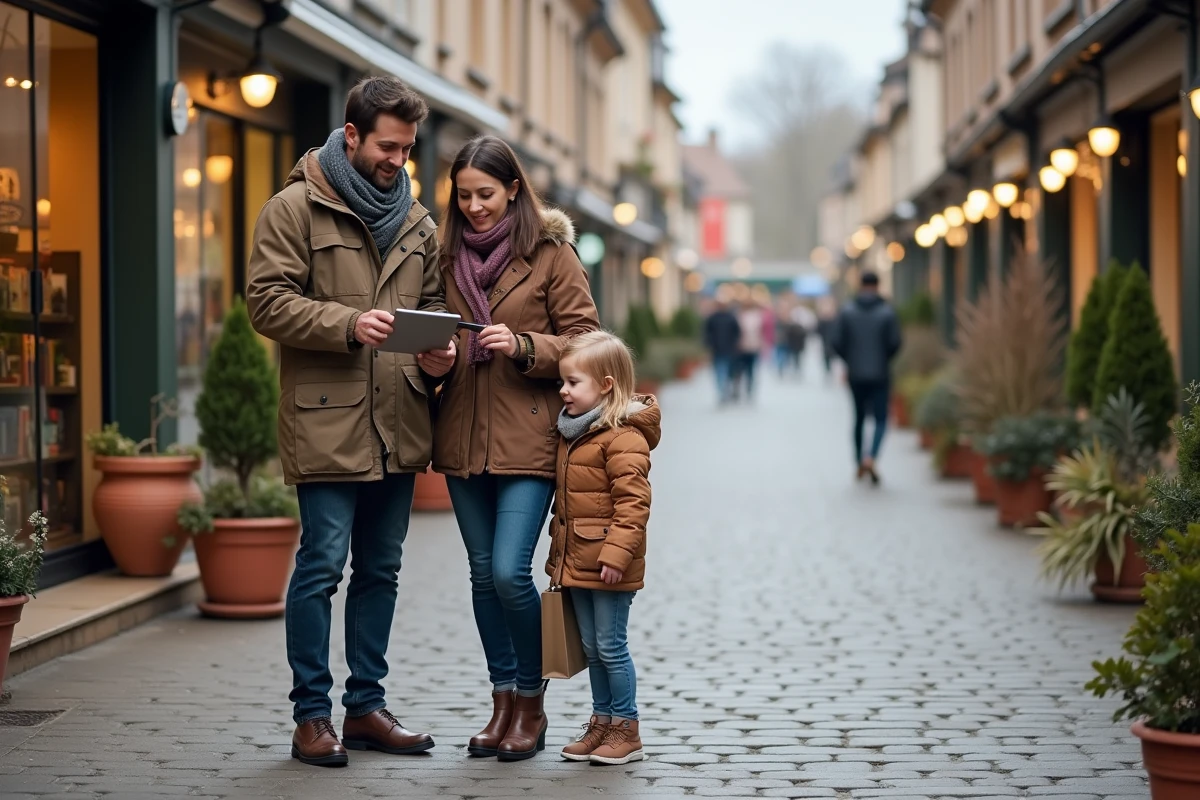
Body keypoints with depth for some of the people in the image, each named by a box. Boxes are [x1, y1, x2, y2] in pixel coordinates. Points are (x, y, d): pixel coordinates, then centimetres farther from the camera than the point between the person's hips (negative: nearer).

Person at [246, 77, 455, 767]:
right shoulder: (295, 209, -3)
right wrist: (348, 324, -21)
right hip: (326, 420, -6)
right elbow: (268, 300, -9)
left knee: (380, 568, 12)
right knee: (322, 564, -5)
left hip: (399, 425, 6)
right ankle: (312, 714, 4)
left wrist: (434, 359, 0)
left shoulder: (417, 222, 15)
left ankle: (367, 704, 21)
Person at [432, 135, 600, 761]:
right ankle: (503, 702, 19)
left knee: (510, 572, -12)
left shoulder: (551, 253, -3)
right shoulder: (450, 257, 12)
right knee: (483, 574, 9)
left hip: (527, 438, -5)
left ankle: (531, 703, 6)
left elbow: (584, 343, -4)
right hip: (463, 438, 5)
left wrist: (522, 346, -18)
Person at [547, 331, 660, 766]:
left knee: (611, 647, -2)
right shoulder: (571, 433, 13)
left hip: (608, 565, -9)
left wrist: (616, 553, -26)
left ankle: (626, 730, 7)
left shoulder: (624, 437, -16)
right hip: (576, 562, 9)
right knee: (591, 648, 14)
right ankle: (602, 722, 23)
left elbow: (633, 502, -21)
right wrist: (557, 553, 21)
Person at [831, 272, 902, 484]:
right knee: (881, 419, 2)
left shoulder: (847, 311, -3)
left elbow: (838, 342, -5)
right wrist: (884, 359, 10)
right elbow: (894, 343, -9)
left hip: (856, 374, 2)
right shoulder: (887, 312, -7)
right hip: (880, 374, -2)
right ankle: (870, 457, -20)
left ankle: (860, 462, 21)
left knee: (859, 418, 16)